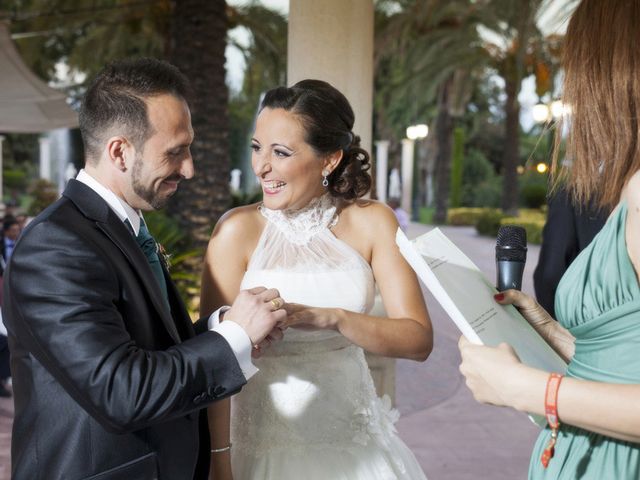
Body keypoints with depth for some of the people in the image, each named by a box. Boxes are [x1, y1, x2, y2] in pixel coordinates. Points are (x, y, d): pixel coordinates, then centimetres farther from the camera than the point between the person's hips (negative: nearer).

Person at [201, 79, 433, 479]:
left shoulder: (371, 222, -6)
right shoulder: (238, 230, -12)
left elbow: (419, 339, -13)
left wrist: (330, 318, -28)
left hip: (357, 442, 3)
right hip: (267, 445, -2)